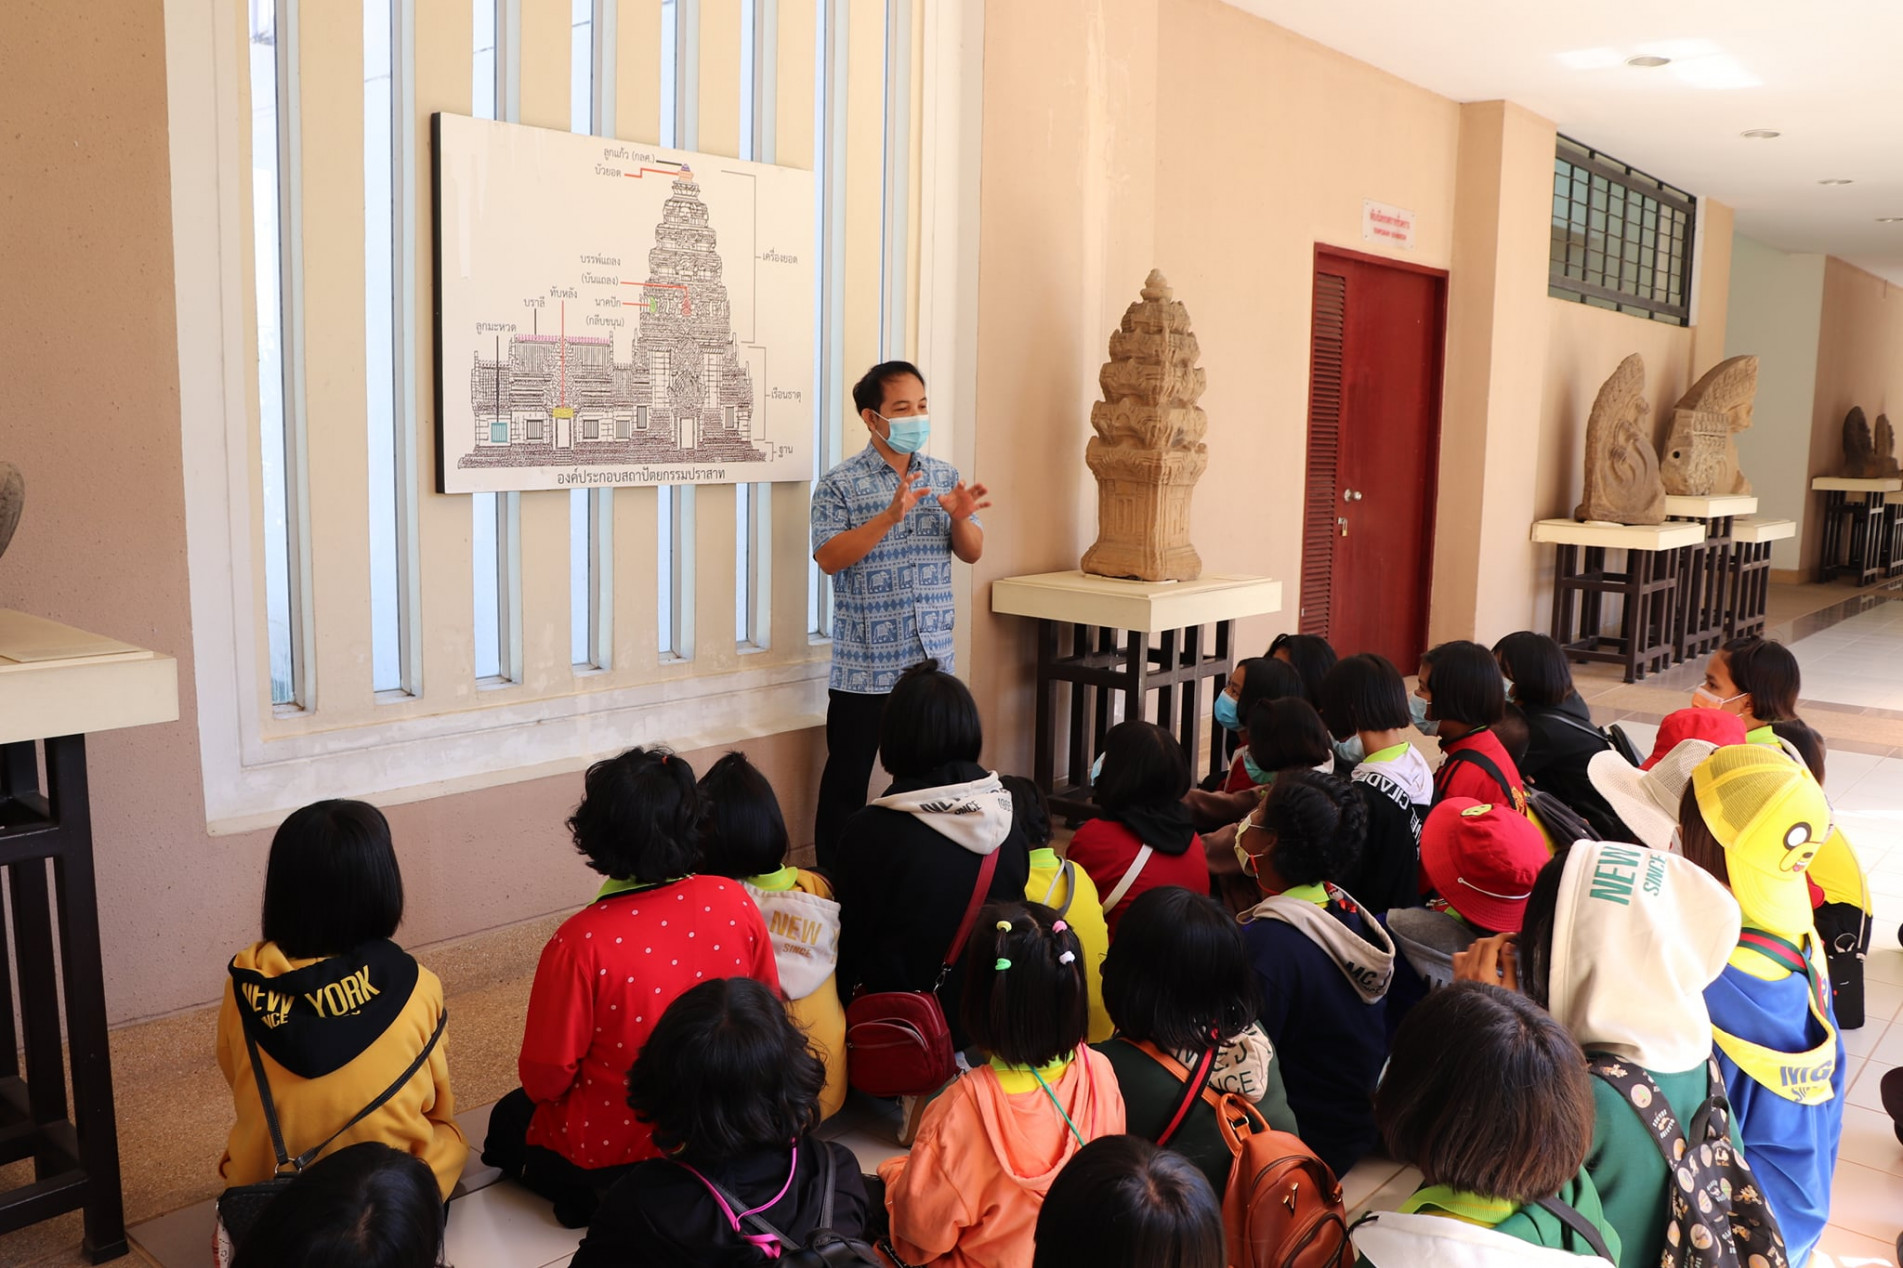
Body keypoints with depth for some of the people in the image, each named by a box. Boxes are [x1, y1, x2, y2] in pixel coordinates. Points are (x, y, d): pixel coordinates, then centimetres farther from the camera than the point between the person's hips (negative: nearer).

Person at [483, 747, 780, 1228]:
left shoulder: (579, 943, -30)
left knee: (509, 1121, 28)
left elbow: (545, 1080, -18)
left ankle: (600, 1201, 7)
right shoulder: (733, 901, -18)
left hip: (616, 1146, -5)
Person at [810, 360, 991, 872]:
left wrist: (961, 518, -13)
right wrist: (891, 515, -26)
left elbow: (972, 553, 9)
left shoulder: (944, 477, 8)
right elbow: (829, 557, -16)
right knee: (847, 778, 4)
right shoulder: (840, 484, -6)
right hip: (865, 665, -4)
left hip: (932, 657, 5)